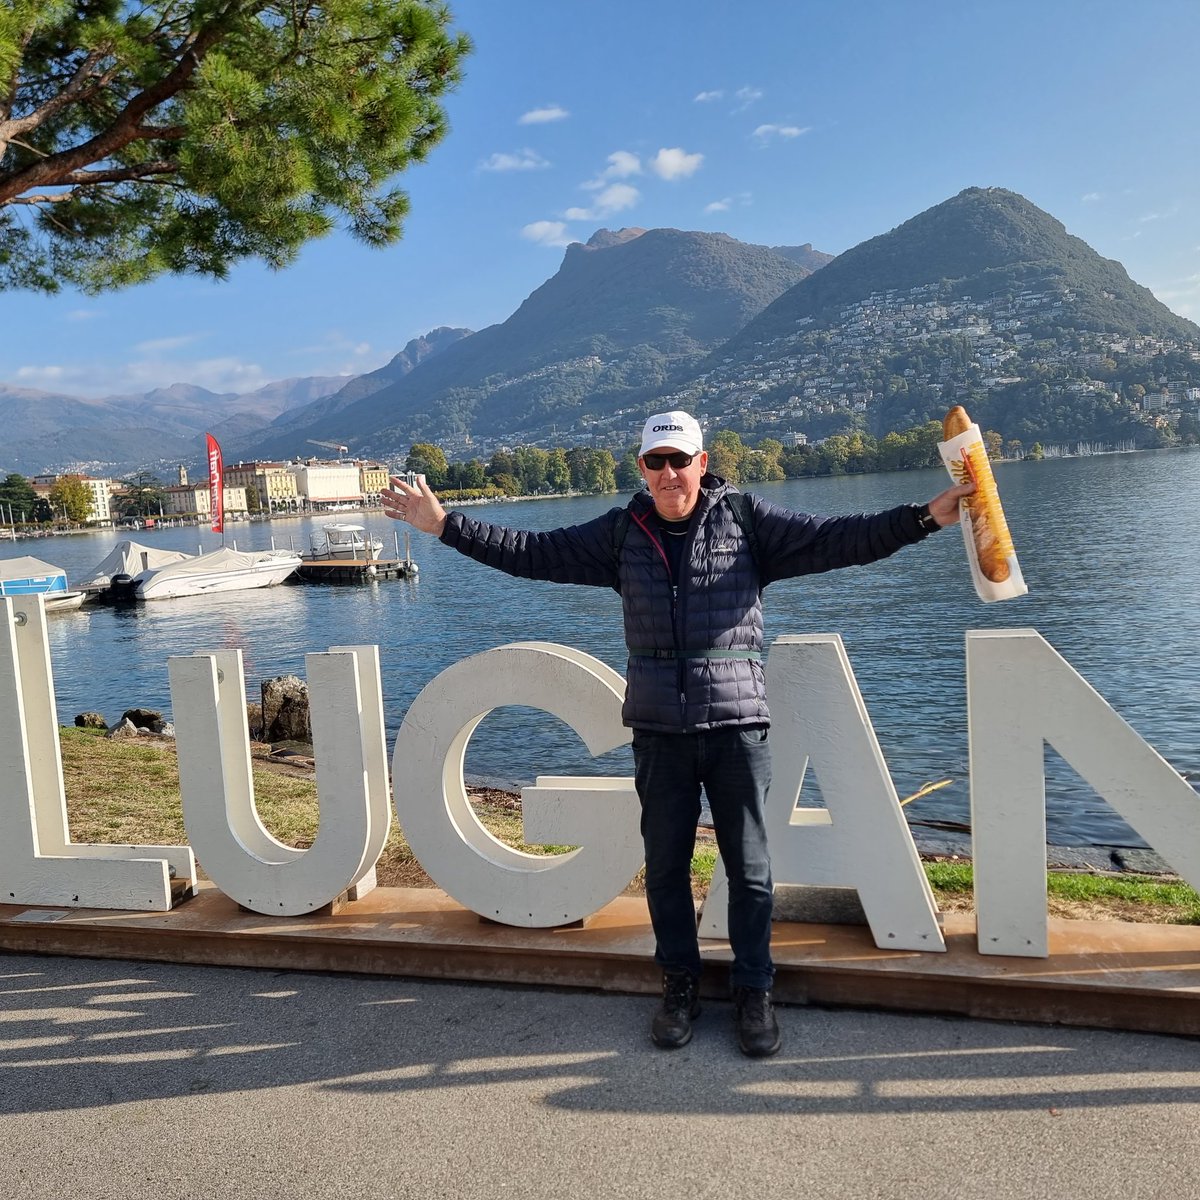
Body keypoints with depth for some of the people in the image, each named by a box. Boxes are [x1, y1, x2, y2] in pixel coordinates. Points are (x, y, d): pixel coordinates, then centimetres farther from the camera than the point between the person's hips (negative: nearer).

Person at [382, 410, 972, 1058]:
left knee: (749, 868, 7)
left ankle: (753, 992, 26)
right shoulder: (621, 532, 7)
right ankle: (680, 985, 32)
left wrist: (926, 516, -17)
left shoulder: (746, 519, 1)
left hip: (737, 724, -2)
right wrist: (444, 523, 4)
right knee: (665, 865, 12)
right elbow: (533, 552, 8)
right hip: (659, 730, 2)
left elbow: (836, 538, -6)